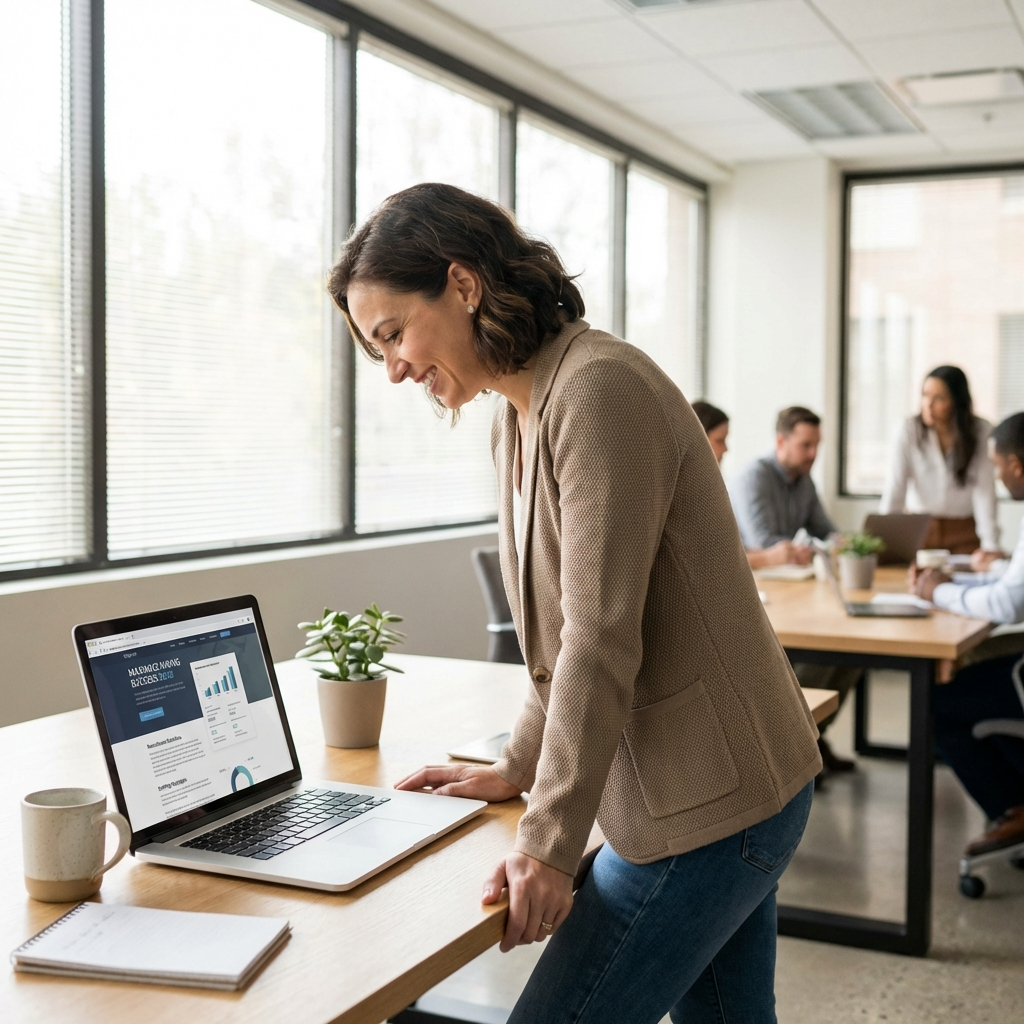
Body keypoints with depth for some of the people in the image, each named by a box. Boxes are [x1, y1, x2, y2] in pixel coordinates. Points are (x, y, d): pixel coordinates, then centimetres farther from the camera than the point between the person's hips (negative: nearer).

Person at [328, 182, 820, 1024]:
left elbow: (602, 640, -23)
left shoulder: (599, 389, -19)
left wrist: (551, 843, -20)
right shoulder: (519, 413, 12)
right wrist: (520, 768, 15)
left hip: (705, 806, -9)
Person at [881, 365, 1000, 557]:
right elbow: (895, 489, -14)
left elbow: (984, 490, -15)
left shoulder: (982, 431, -10)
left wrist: (990, 545, -23)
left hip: (966, 531, 0)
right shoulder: (909, 430, -10)